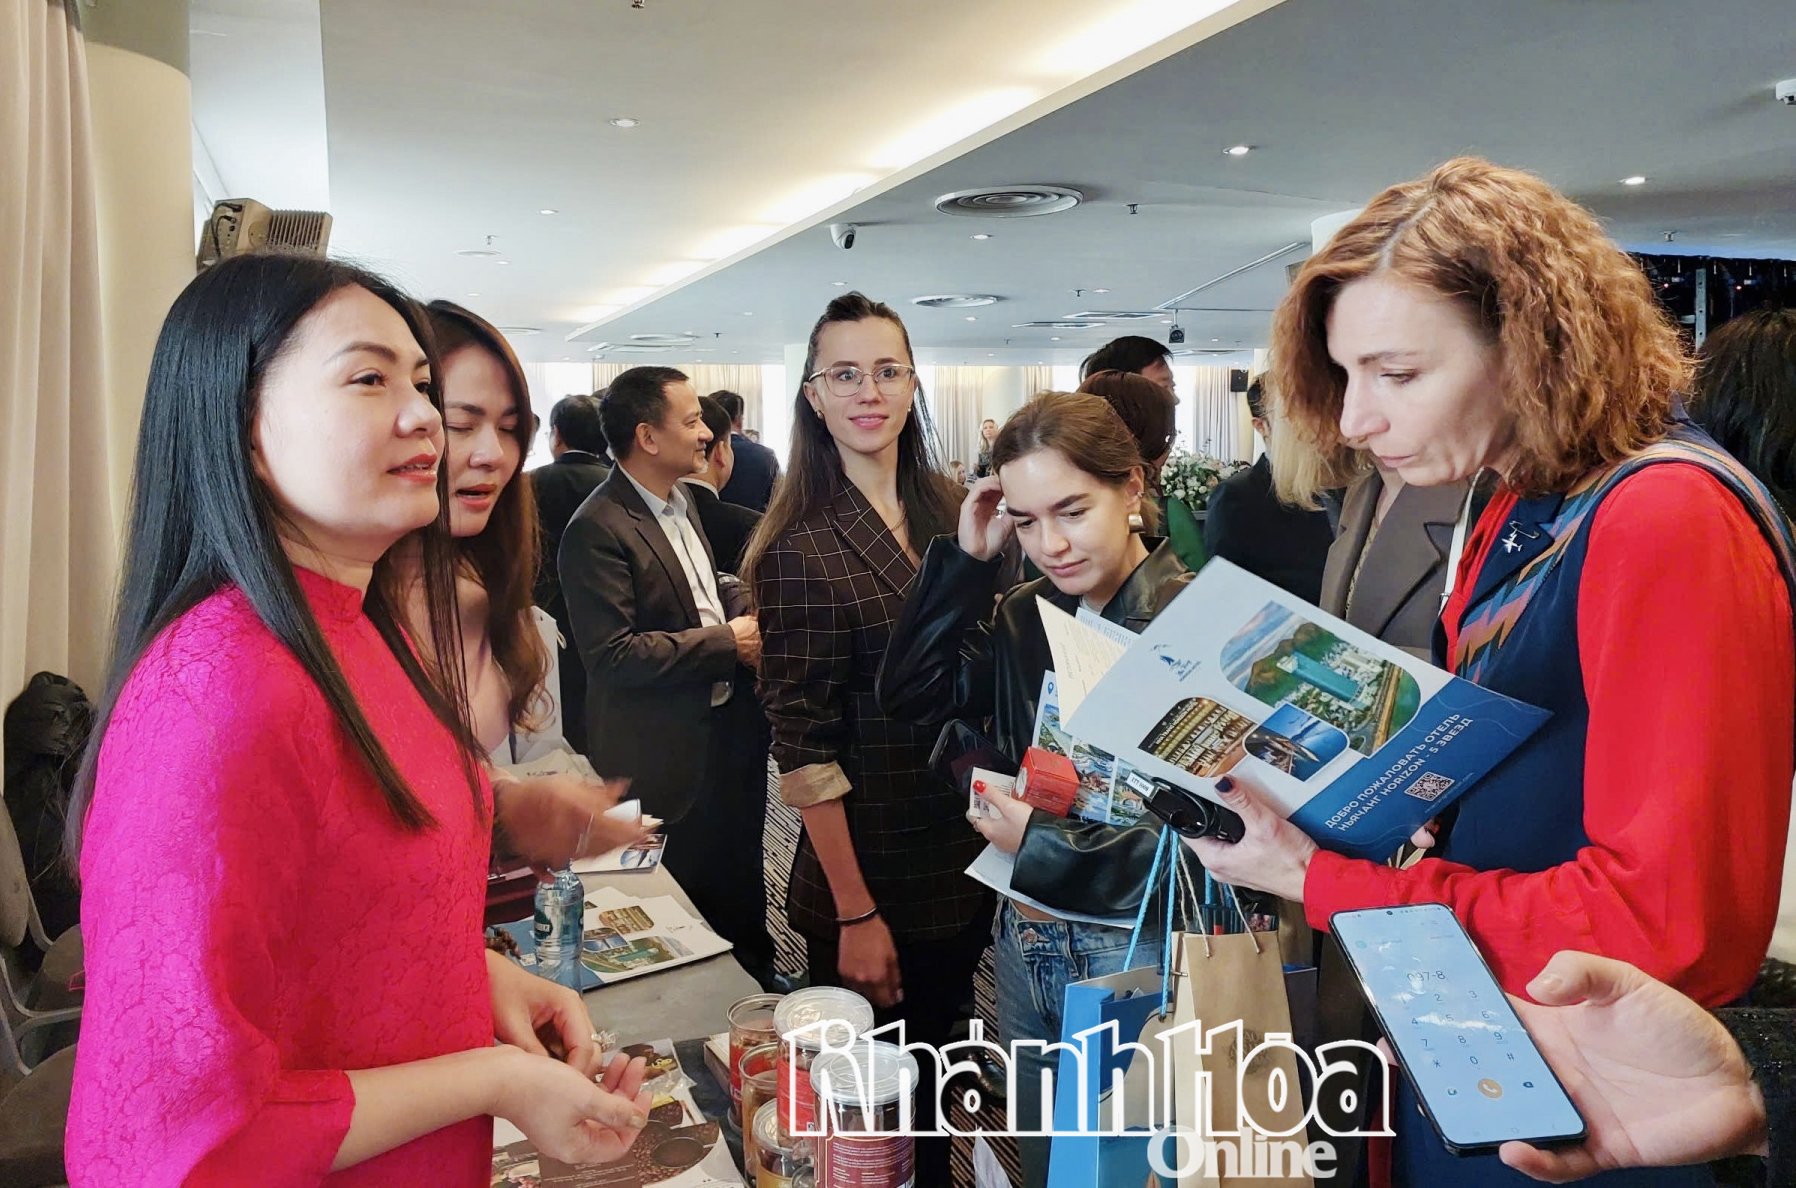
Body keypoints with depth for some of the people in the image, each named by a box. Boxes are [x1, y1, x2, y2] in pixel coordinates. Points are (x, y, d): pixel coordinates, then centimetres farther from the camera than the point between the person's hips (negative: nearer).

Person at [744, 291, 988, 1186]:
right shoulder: (802, 548, -15)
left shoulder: (950, 512, 3)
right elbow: (805, 749, -16)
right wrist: (855, 915, -16)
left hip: (966, 866, 6)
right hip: (869, 881, -6)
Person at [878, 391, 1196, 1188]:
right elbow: (912, 694, -4)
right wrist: (967, 560, -9)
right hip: (1025, 938, 6)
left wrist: (1039, 840, -17)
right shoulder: (1024, 614, 2)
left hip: (1135, 954, -6)